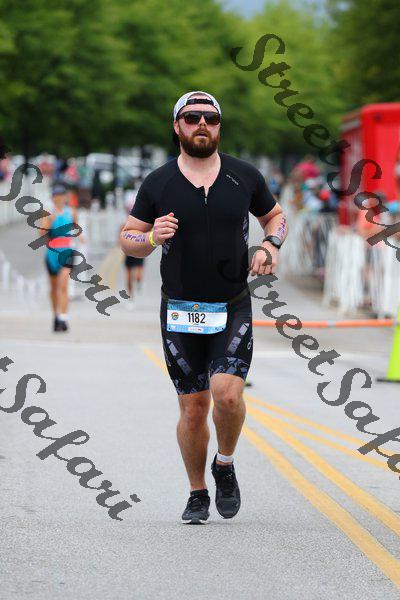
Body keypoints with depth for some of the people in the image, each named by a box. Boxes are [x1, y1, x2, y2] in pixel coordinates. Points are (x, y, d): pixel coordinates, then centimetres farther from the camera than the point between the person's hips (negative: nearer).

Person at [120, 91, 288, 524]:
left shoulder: (245, 177, 3)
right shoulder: (158, 184, 0)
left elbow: (275, 216, 19)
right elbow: (128, 240, 8)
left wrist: (270, 246, -2)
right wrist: (151, 238, -15)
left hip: (233, 309, 0)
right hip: (180, 311, 0)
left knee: (227, 394, -19)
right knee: (193, 408, 2)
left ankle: (225, 465, 11)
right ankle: (197, 493, 21)